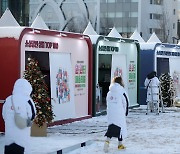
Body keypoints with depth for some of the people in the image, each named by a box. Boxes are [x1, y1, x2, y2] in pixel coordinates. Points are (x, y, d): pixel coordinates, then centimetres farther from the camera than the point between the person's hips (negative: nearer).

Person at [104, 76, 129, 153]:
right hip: (119, 114, -4)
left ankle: (107, 140, -15)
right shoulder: (122, 92, -9)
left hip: (110, 113, 4)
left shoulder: (109, 92, 5)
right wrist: (125, 112, 9)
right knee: (121, 127, 10)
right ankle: (120, 144, 19)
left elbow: (107, 102, 10)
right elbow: (125, 103, -5)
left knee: (111, 127, 9)